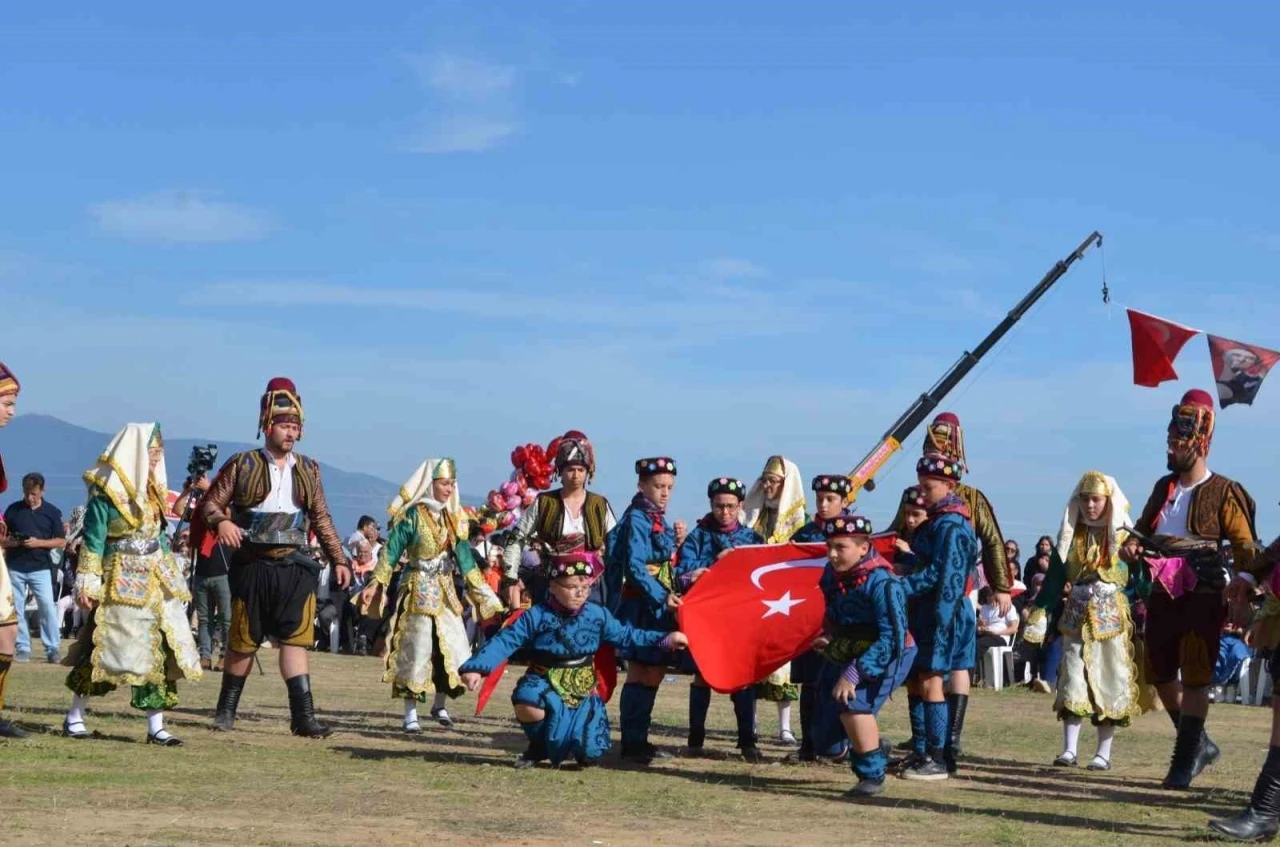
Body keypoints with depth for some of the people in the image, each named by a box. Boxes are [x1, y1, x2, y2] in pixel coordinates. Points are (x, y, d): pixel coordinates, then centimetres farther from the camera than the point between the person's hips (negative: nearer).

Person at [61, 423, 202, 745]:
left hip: (156, 582, 7)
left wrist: (174, 579, 18)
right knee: (106, 647, -1)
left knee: (161, 650, 1)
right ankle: (74, 718, 14)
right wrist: (87, 583, -13)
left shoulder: (153, 490, 12)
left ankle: (156, 726, 4)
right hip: (122, 583, -7)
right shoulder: (105, 493, -10)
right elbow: (93, 541, -10)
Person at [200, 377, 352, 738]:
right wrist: (221, 521, -21)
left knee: (295, 639, -4)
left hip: (294, 568, 2)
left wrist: (339, 560, 8)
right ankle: (226, 711, 22)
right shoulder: (243, 465, 0)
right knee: (243, 641, 7)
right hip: (253, 567, -2)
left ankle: (303, 715, -5)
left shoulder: (308, 470, 10)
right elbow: (210, 502, 0)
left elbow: (322, 520, 14)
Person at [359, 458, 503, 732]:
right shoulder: (412, 516, -10)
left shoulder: (452, 518, 9)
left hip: (445, 591, 6)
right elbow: (391, 551, -13)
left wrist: (481, 591, 12)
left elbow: (464, 555, 13)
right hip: (419, 591, -6)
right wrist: (376, 584, -21)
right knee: (417, 650, -5)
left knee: (451, 648, 5)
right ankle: (410, 714, 1)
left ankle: (439, 705, 21)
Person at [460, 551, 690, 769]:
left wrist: (666, 639, 3)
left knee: (591, 754, -12)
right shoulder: (537, 616, -9)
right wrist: (476, 667, -25)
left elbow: (626, 636, 9)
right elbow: (505, 641, -13)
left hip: (583, 691, 2)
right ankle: (539, 745, -4)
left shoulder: (597, 615, 0)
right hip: (545, 686, -2)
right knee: (527, 702, -39)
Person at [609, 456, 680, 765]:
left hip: (658, 605, 9)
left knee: (654, 673, 11)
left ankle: (638, 740, 17)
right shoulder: (637, 519, -11)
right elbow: (635, 567, -19)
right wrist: (662, 597, -23)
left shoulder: (658, 520, 17)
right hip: (642, 606, -9)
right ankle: (632, 743, -4)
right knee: (642, 674, -8)